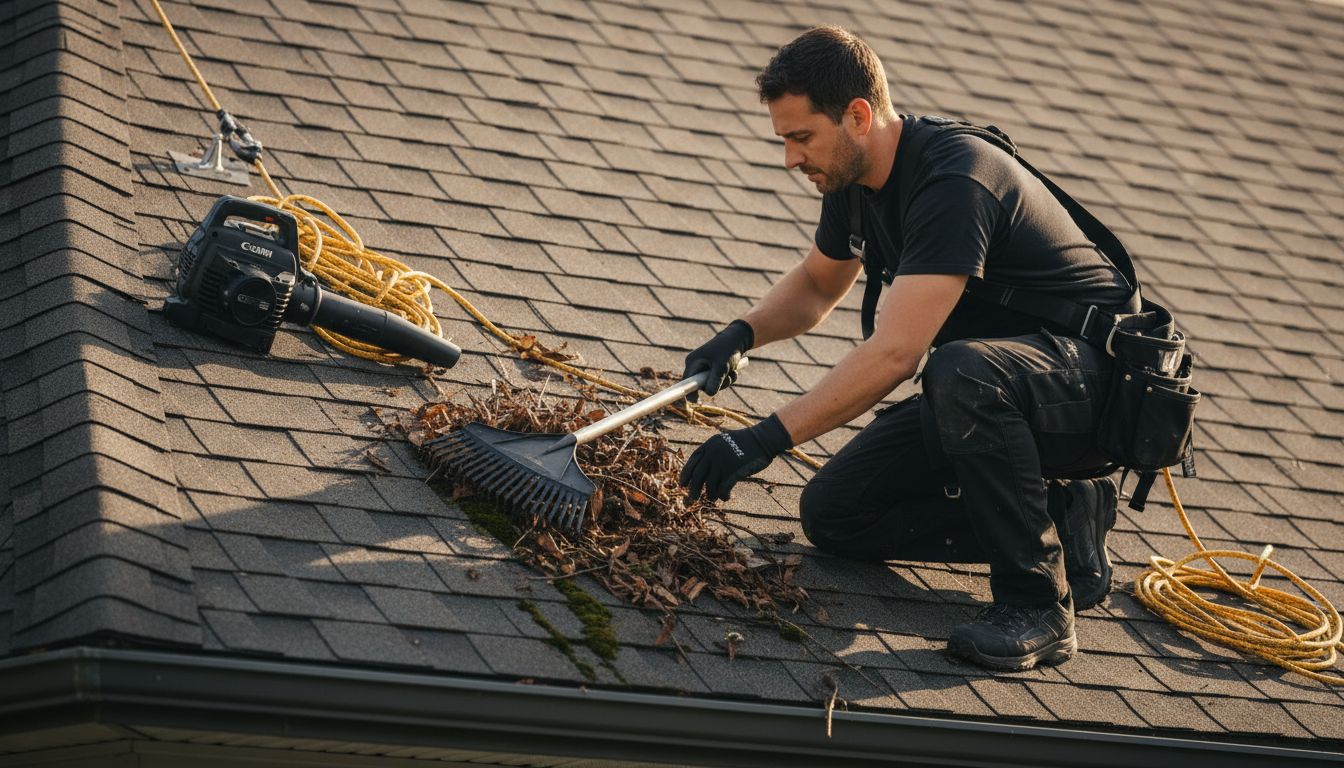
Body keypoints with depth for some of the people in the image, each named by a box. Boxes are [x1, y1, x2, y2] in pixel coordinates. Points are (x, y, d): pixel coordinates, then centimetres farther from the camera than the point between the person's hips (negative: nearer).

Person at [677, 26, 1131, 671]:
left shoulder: (953, 182, -28)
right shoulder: (853, 178, 1)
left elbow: (894, 354, -35)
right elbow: (816, 285, 21)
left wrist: (768, 438, -35)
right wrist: (743, 334, 0)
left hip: (1095, 381, -9)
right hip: (992, 396, 9)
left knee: (959, 371, -41)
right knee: (832, 513, 0)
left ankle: (1037, 606, -27)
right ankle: (1059, 520, 4)